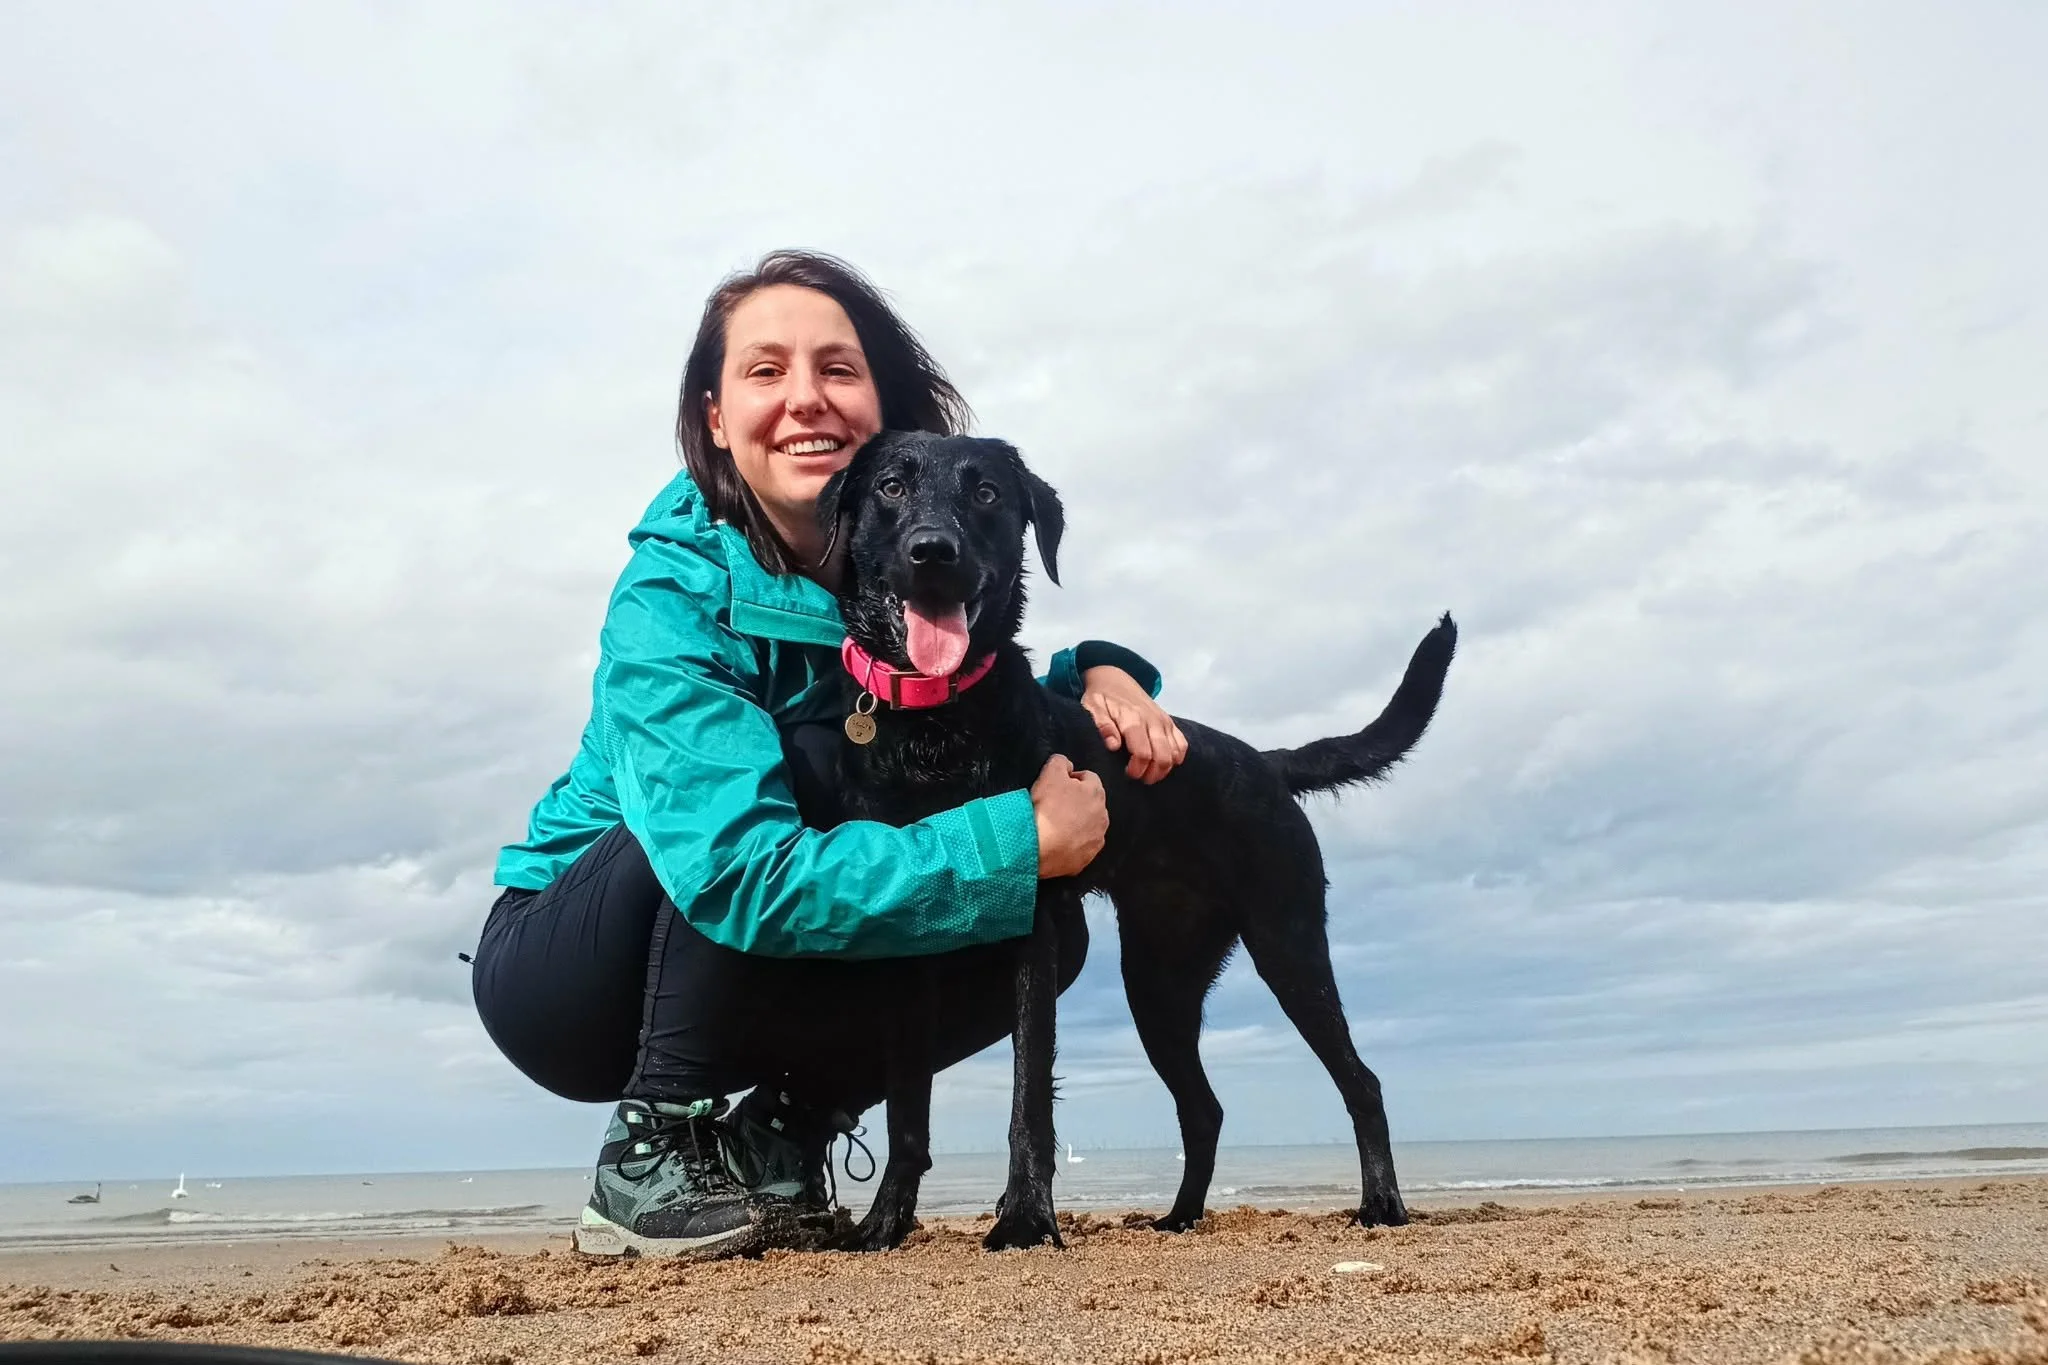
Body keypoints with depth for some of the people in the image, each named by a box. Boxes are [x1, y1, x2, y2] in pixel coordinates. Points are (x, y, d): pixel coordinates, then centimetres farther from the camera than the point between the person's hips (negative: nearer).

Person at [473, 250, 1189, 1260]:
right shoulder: (673, 600, -27)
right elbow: (738, 873, -40)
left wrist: (1092, 673, -18)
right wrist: (1030, 839, -36)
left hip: (751, 988, 6)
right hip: (557, 973, -5)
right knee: (804, 761, -31)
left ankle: (778, 1130, 2)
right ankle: (653, 1153, -17)